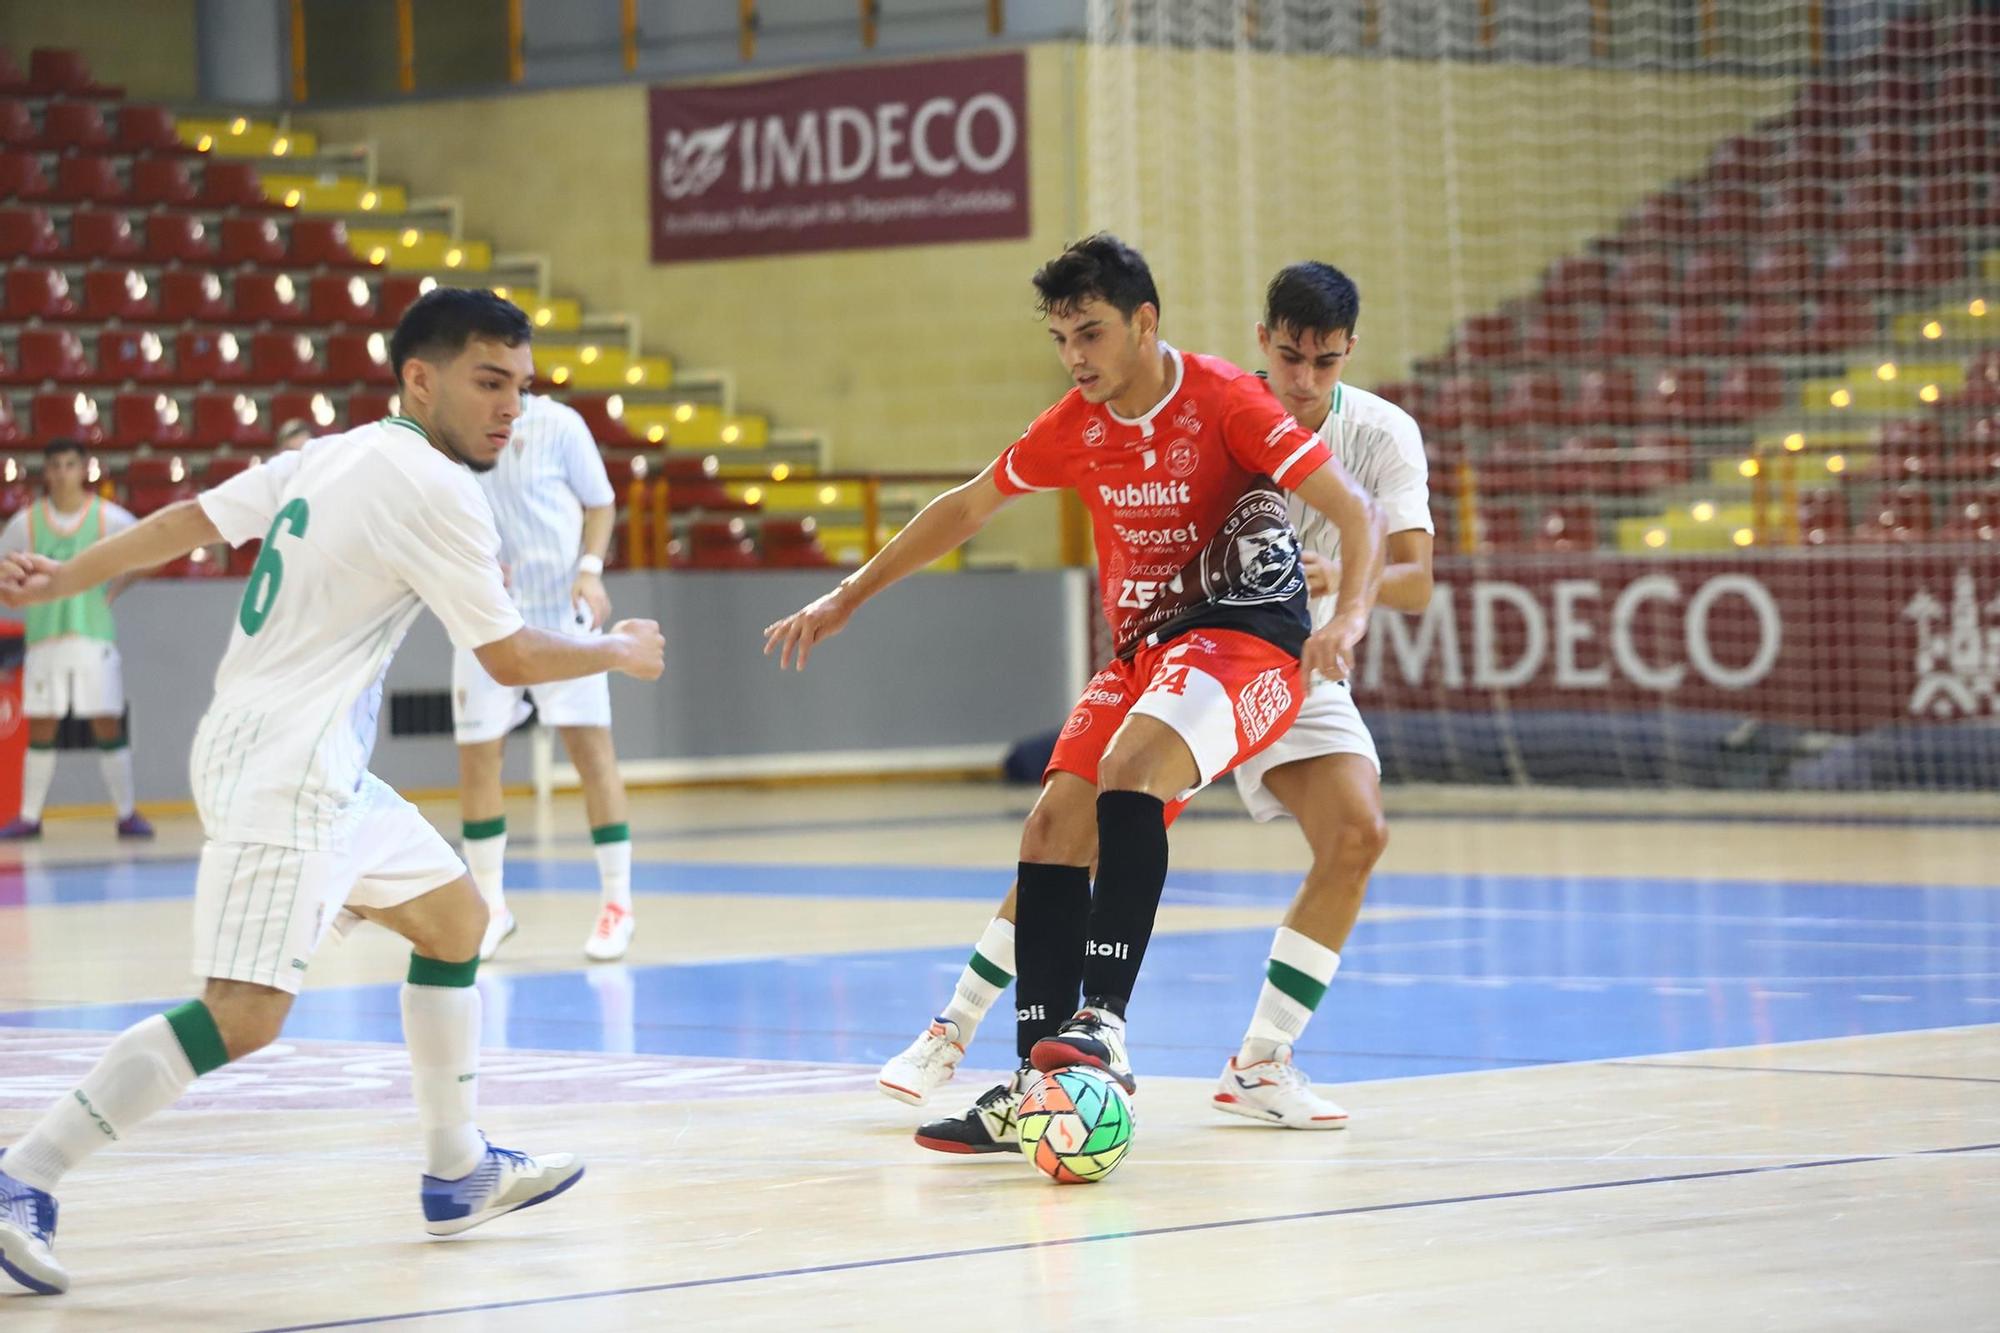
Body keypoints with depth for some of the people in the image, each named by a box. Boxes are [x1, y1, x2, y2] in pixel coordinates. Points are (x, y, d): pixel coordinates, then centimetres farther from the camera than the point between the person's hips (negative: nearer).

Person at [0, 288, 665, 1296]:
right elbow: (512, 658, -9)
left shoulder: (330, 455, 11)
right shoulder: (432, 488, -15)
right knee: (244, 1015, -18)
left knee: (454, 916, 20)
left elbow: (189, 519, 10)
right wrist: (618, 651, 8)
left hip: (323, 768, 11)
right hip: (279, 770, -11)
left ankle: (457, 1174, 27)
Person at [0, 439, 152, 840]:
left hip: (95, 633, -2)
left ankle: (127, 814, 5)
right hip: (44, 637, 2)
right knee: (40, 727, 4)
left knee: (108, 724, -3)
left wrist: (115, 589, -3)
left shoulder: (108, 518, -2)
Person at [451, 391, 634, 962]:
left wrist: (590, 570, -13)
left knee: (590, 744, -6)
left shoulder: (557, 424, -7)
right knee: (476, 756, 1)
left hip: (561, 611, -2)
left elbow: (600, 502, 2)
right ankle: (491, 907, 16)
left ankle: (616, 903, 3)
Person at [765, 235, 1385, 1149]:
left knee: (1129, 770, -33)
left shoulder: (1225, 402, -12)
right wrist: (844, 601, 22)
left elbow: (1357, 512, -16)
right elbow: (966, 508, 22)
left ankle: (1104, 1021, -40)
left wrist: (1347, 617, -34)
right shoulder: (1075, 428, 6)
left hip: (1246, 635, -7)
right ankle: (1037, 1082, -10)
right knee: (1055, 823, -10)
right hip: (1142, 651, 7)